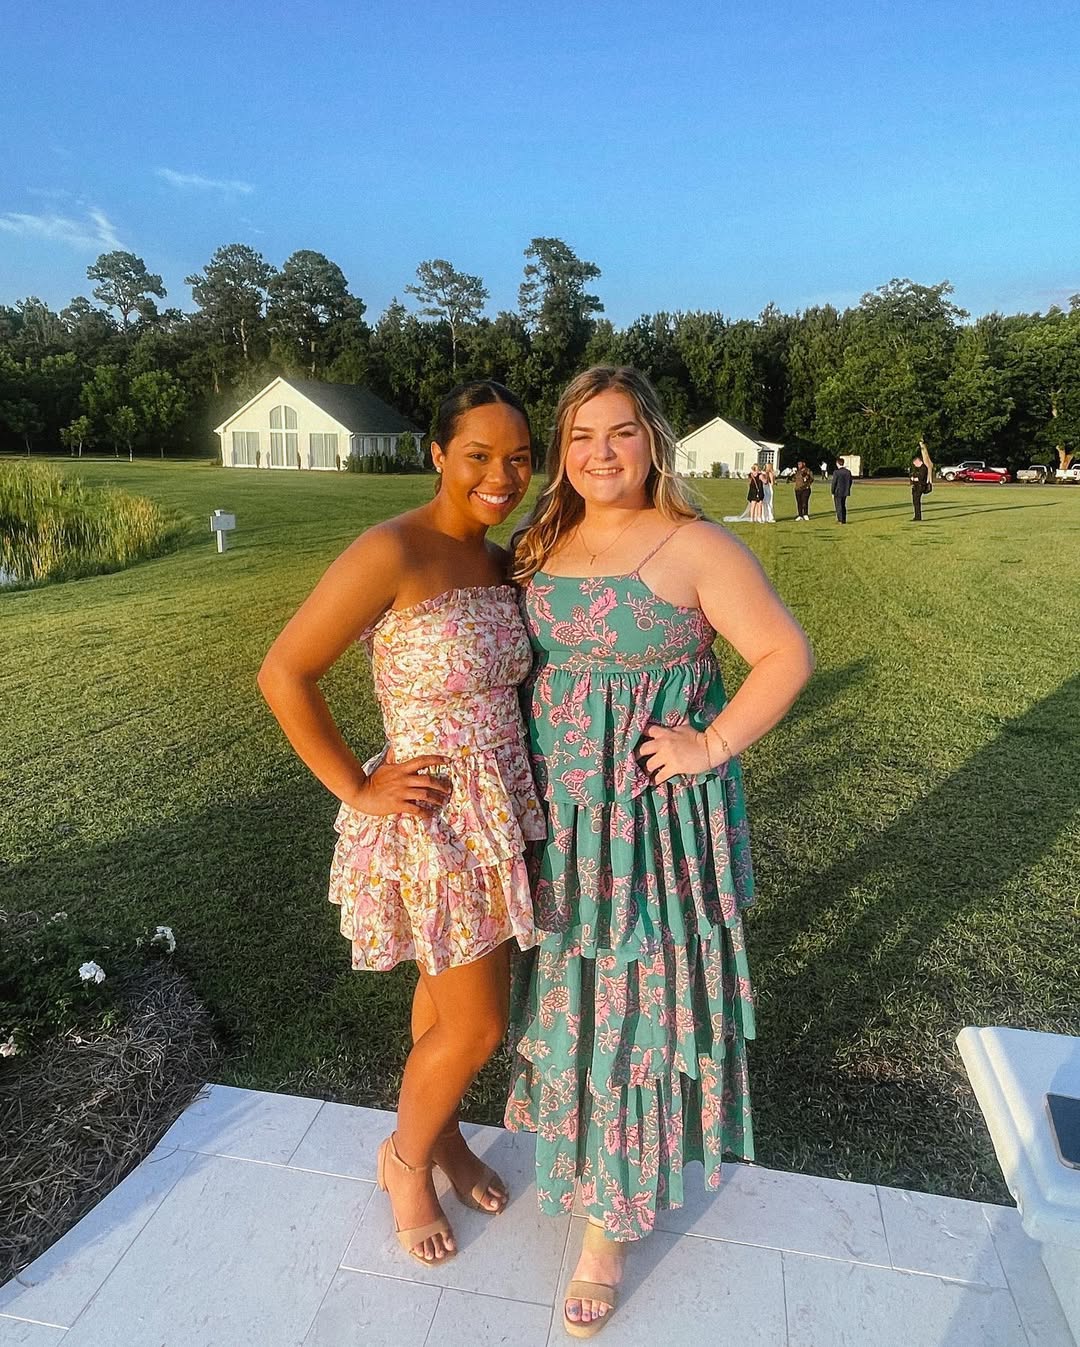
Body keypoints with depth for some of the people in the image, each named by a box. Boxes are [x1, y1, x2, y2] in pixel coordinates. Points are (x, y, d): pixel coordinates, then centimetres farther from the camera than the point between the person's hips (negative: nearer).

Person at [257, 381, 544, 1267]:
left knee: (451, 991, 24)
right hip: (430, 823, -7)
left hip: (498, 811, 7)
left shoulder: (500, 562, 2)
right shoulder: (391, 552, -22)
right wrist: (358, 789, -15)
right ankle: (406, 1159, 39)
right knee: (477, 1028, 8)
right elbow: (284, 675, -19)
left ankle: (443, 1134, 51)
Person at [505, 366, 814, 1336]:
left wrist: (711, 748, -17)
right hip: (555, 814, 6)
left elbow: (787, 654, -11)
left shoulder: (695, 548, -12)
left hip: (654, 817, -5)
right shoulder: (543, 546, 6)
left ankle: (613, 1219, 28)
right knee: (569, 986, 22)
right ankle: (569, 1121, 51)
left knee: (634, 1001, 7)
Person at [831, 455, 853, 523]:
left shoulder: (836, 472, -16)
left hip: (838, 492, -6)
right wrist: (847, 489, 18)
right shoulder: (848, 471, 1)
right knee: (843, 506, 16)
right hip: (845, 492, 6)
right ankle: (844, 520, 19)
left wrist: (833, 492, -6)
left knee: (838, 506, 4)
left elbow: (834, 483, -14)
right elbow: (850, 482, 7)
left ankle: (840, 520, 5)